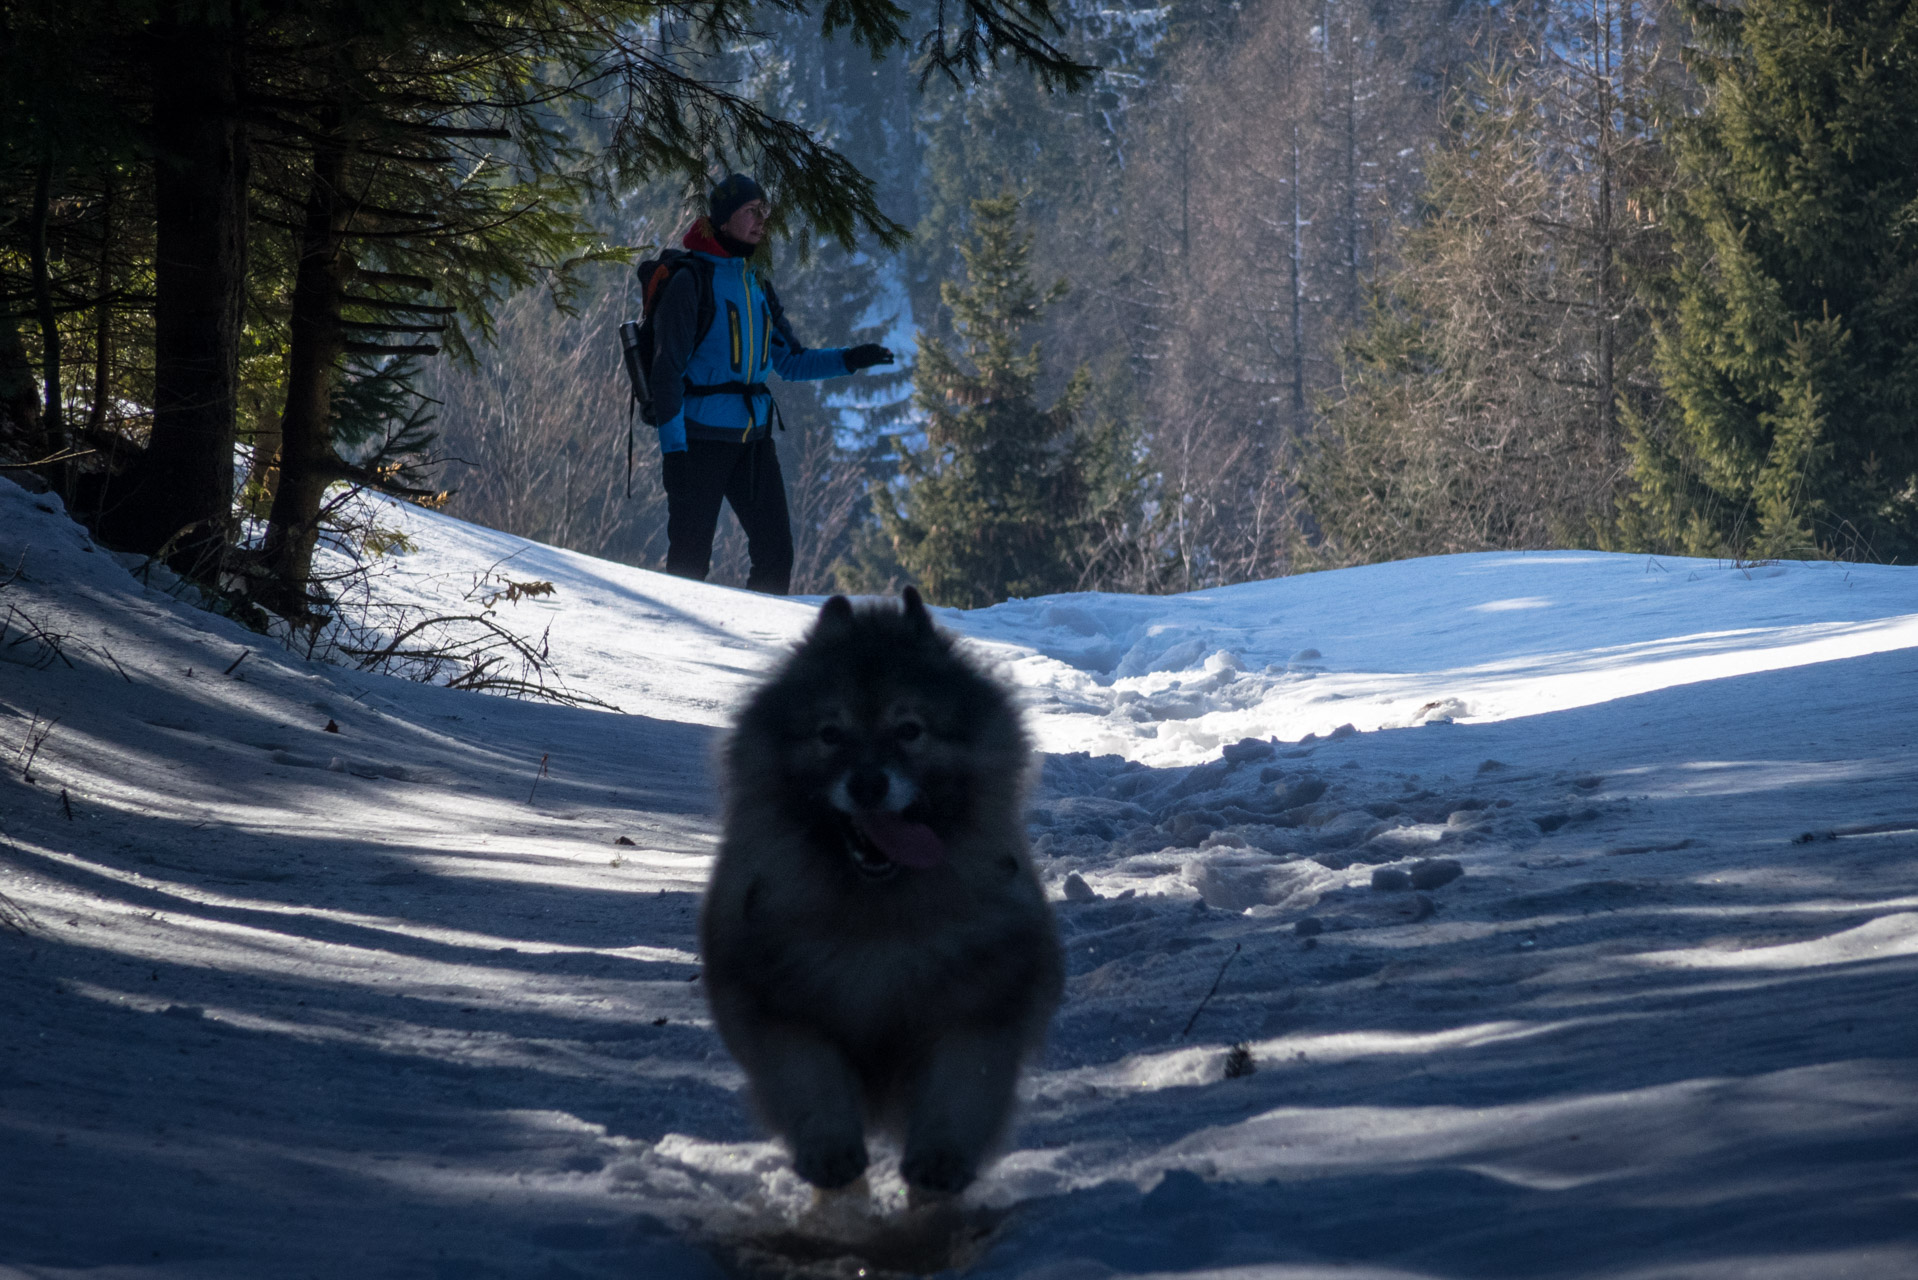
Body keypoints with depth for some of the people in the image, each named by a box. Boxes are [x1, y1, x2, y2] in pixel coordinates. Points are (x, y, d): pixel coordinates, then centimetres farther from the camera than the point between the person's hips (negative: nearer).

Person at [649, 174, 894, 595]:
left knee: (775, 552, 4)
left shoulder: (757, 288, 15)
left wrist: (848, 360, 3)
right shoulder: (690, 280, -7)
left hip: (753, 436, 7)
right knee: (691, 559, -4)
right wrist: (672, 447, -16)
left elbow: (790, 362, 19)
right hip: (699, 436, -7)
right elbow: (668, 367, -10)